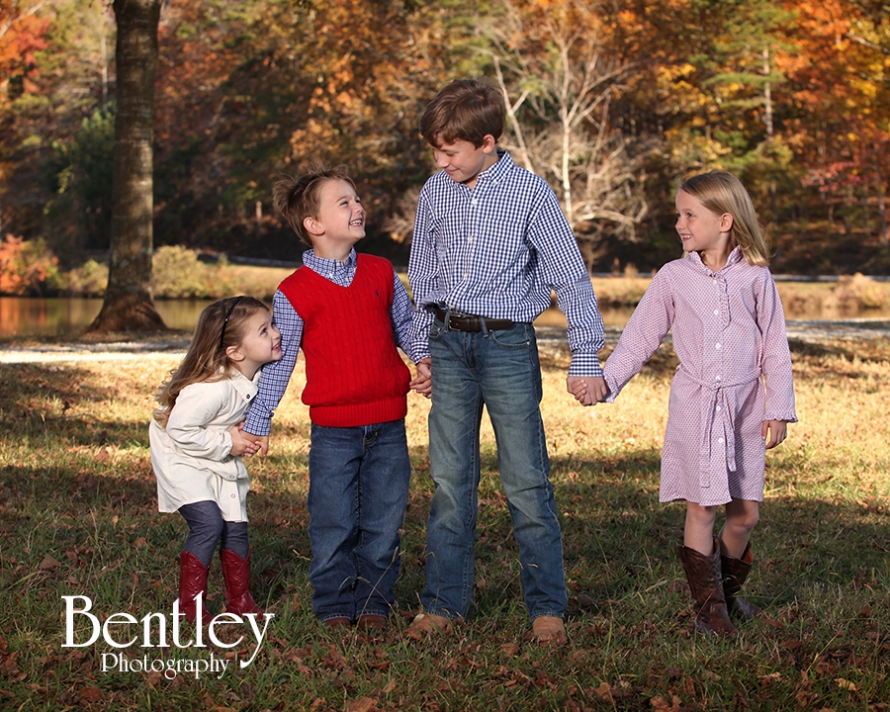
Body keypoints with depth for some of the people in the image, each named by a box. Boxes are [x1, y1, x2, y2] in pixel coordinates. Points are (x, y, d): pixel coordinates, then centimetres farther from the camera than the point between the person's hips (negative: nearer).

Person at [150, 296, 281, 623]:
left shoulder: (257, 376, -9)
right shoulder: (212, 388, -36)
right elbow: (180, 430, -32)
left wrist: (245, 435, -8)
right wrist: (226, 444, -24)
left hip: (221, 461, 8)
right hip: (182, 459, -8)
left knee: (235, 526, 5)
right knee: (209, 523, -19)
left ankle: (239, 600, 21)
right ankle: (189, 604, -5)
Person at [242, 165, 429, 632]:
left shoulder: (381, 274, 6)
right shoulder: (295, 293, -6)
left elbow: (405, 327, 20)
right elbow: (277, 361, 0)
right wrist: (257, 422, 0)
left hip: (388, 425, 3)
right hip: (333, 430, -3)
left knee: (383, 520, 8)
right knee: (333, 524, 1)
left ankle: (373, 602, 21)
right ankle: (334, 606, 16)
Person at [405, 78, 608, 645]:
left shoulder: (530, 193, -8)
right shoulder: (435, 193, 5)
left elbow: (571, 278, -5)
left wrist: (586, 359, -6)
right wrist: (422, 346, 16)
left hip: (508, 346, -4)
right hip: (450, 344, 4)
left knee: (527, 482, -1)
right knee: (450, 481, 7)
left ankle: (548, 608, 8)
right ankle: (445, 603, 15)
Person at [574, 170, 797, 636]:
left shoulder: (754, 276, 1)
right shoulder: (674, 277, 1)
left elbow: (775, 349, 5)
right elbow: (639, 339, 4)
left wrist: (779, 409, 0)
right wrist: (605, 380, -8)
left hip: (745, 407, 1)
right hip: (695, 406, -1)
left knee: (746, 511, 6)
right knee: (701, 507, -1)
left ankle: (728, 589, 28)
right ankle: (708, 606, 10)